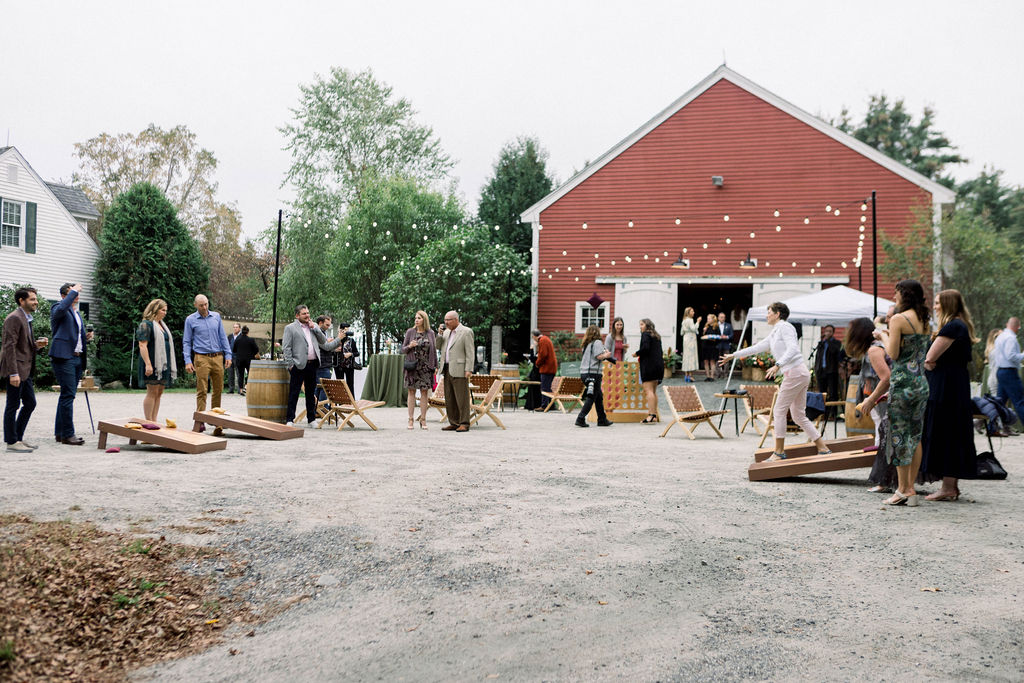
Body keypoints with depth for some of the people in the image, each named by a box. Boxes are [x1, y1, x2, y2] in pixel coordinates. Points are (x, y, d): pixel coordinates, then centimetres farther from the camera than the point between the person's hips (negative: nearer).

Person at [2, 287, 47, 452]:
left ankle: (18, 438, 22)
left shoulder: (26, 319, 18)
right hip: (15, 370, -10)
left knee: (30, 403, 12)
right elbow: (9, 347, -19)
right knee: (13, 406, -2)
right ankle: (11, 442, 5)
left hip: (25, 370, 10)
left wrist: (37, 344, 4)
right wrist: (13, 373, -23)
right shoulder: (14, 318, -13)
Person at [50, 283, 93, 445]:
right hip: (64, 357, -9)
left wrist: (87, 338, 9)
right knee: (68, 395, -11)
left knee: (67, 395, 12)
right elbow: (61, 309, -29)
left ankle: (59, 433, 18)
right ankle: (67, 434, -8)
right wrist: (73, 291, -18)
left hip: (77, 358, 9)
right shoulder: (58, 309, -2)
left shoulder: (77, 313, 23)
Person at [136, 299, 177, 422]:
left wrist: (171, 365, 21)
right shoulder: (146, 324, -8)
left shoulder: (162, 324, 20)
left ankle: (154, 421, 12)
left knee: (159, 393, 8)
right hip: (153, 364, -9)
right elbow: (142, 345, -16)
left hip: (164, 364, 9)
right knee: (152, 393, -6)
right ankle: (148, 421, -2)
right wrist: (148, 364, -24)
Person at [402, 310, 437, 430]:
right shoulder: (410, 332, 4)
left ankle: (423, 420, 7)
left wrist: (435, 366, 4)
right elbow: (403, 349, 7)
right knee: (411, 392, 1)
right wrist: (409, 346, -15)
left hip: (426, 366, 0)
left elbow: (434, 350, 9)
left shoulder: (430, 333, 5)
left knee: (424, 392, 1)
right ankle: (410, 420, 4)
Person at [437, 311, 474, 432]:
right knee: (449, 398, 8)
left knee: (462, 398, -6)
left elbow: (470, 352, -9)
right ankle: (454, 423, 13)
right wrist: (440, 334, 5)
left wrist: (469, 370, -16)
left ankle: (464, 424, -3)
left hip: (459, 370, -8)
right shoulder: (446, 332, 18)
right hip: (447, 369, 8)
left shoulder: (466, 332, -5)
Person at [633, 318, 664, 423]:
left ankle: (651, 415, -14)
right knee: (653, 391, 13)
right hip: (659, 364, 9)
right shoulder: (657, 336, 19)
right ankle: (655, 415, 13)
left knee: (648, 391, -9)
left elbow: (645, 348, -20)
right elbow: (659, 351, 18)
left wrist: (637, 354, -4)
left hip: (649, 364, -8)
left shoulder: (645, 334, -6)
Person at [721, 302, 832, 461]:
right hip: (801, 374, 9)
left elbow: (792, 349, -19)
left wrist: (777, 365, -30)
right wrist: (733, 355, 29)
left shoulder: (784, 327, -6)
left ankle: (779, 452, 1)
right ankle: (823, 449, 10)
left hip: (794, 372, -9)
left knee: (779, 411, -4)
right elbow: (757, 348, 28)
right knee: (799, 415, 9)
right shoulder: (774, 333, 22)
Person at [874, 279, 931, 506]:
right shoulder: (923, 320, 12)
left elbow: (893, 353, -13)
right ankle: (911, 489, 13)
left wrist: (883, 336, 3)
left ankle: (903, 489, 1)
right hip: (922, 382, 8)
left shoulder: (898, 319, -11)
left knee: (899, 434, -1)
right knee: (915, 435, 10)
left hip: (902, 382, -8)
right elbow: (918, 349, 16)